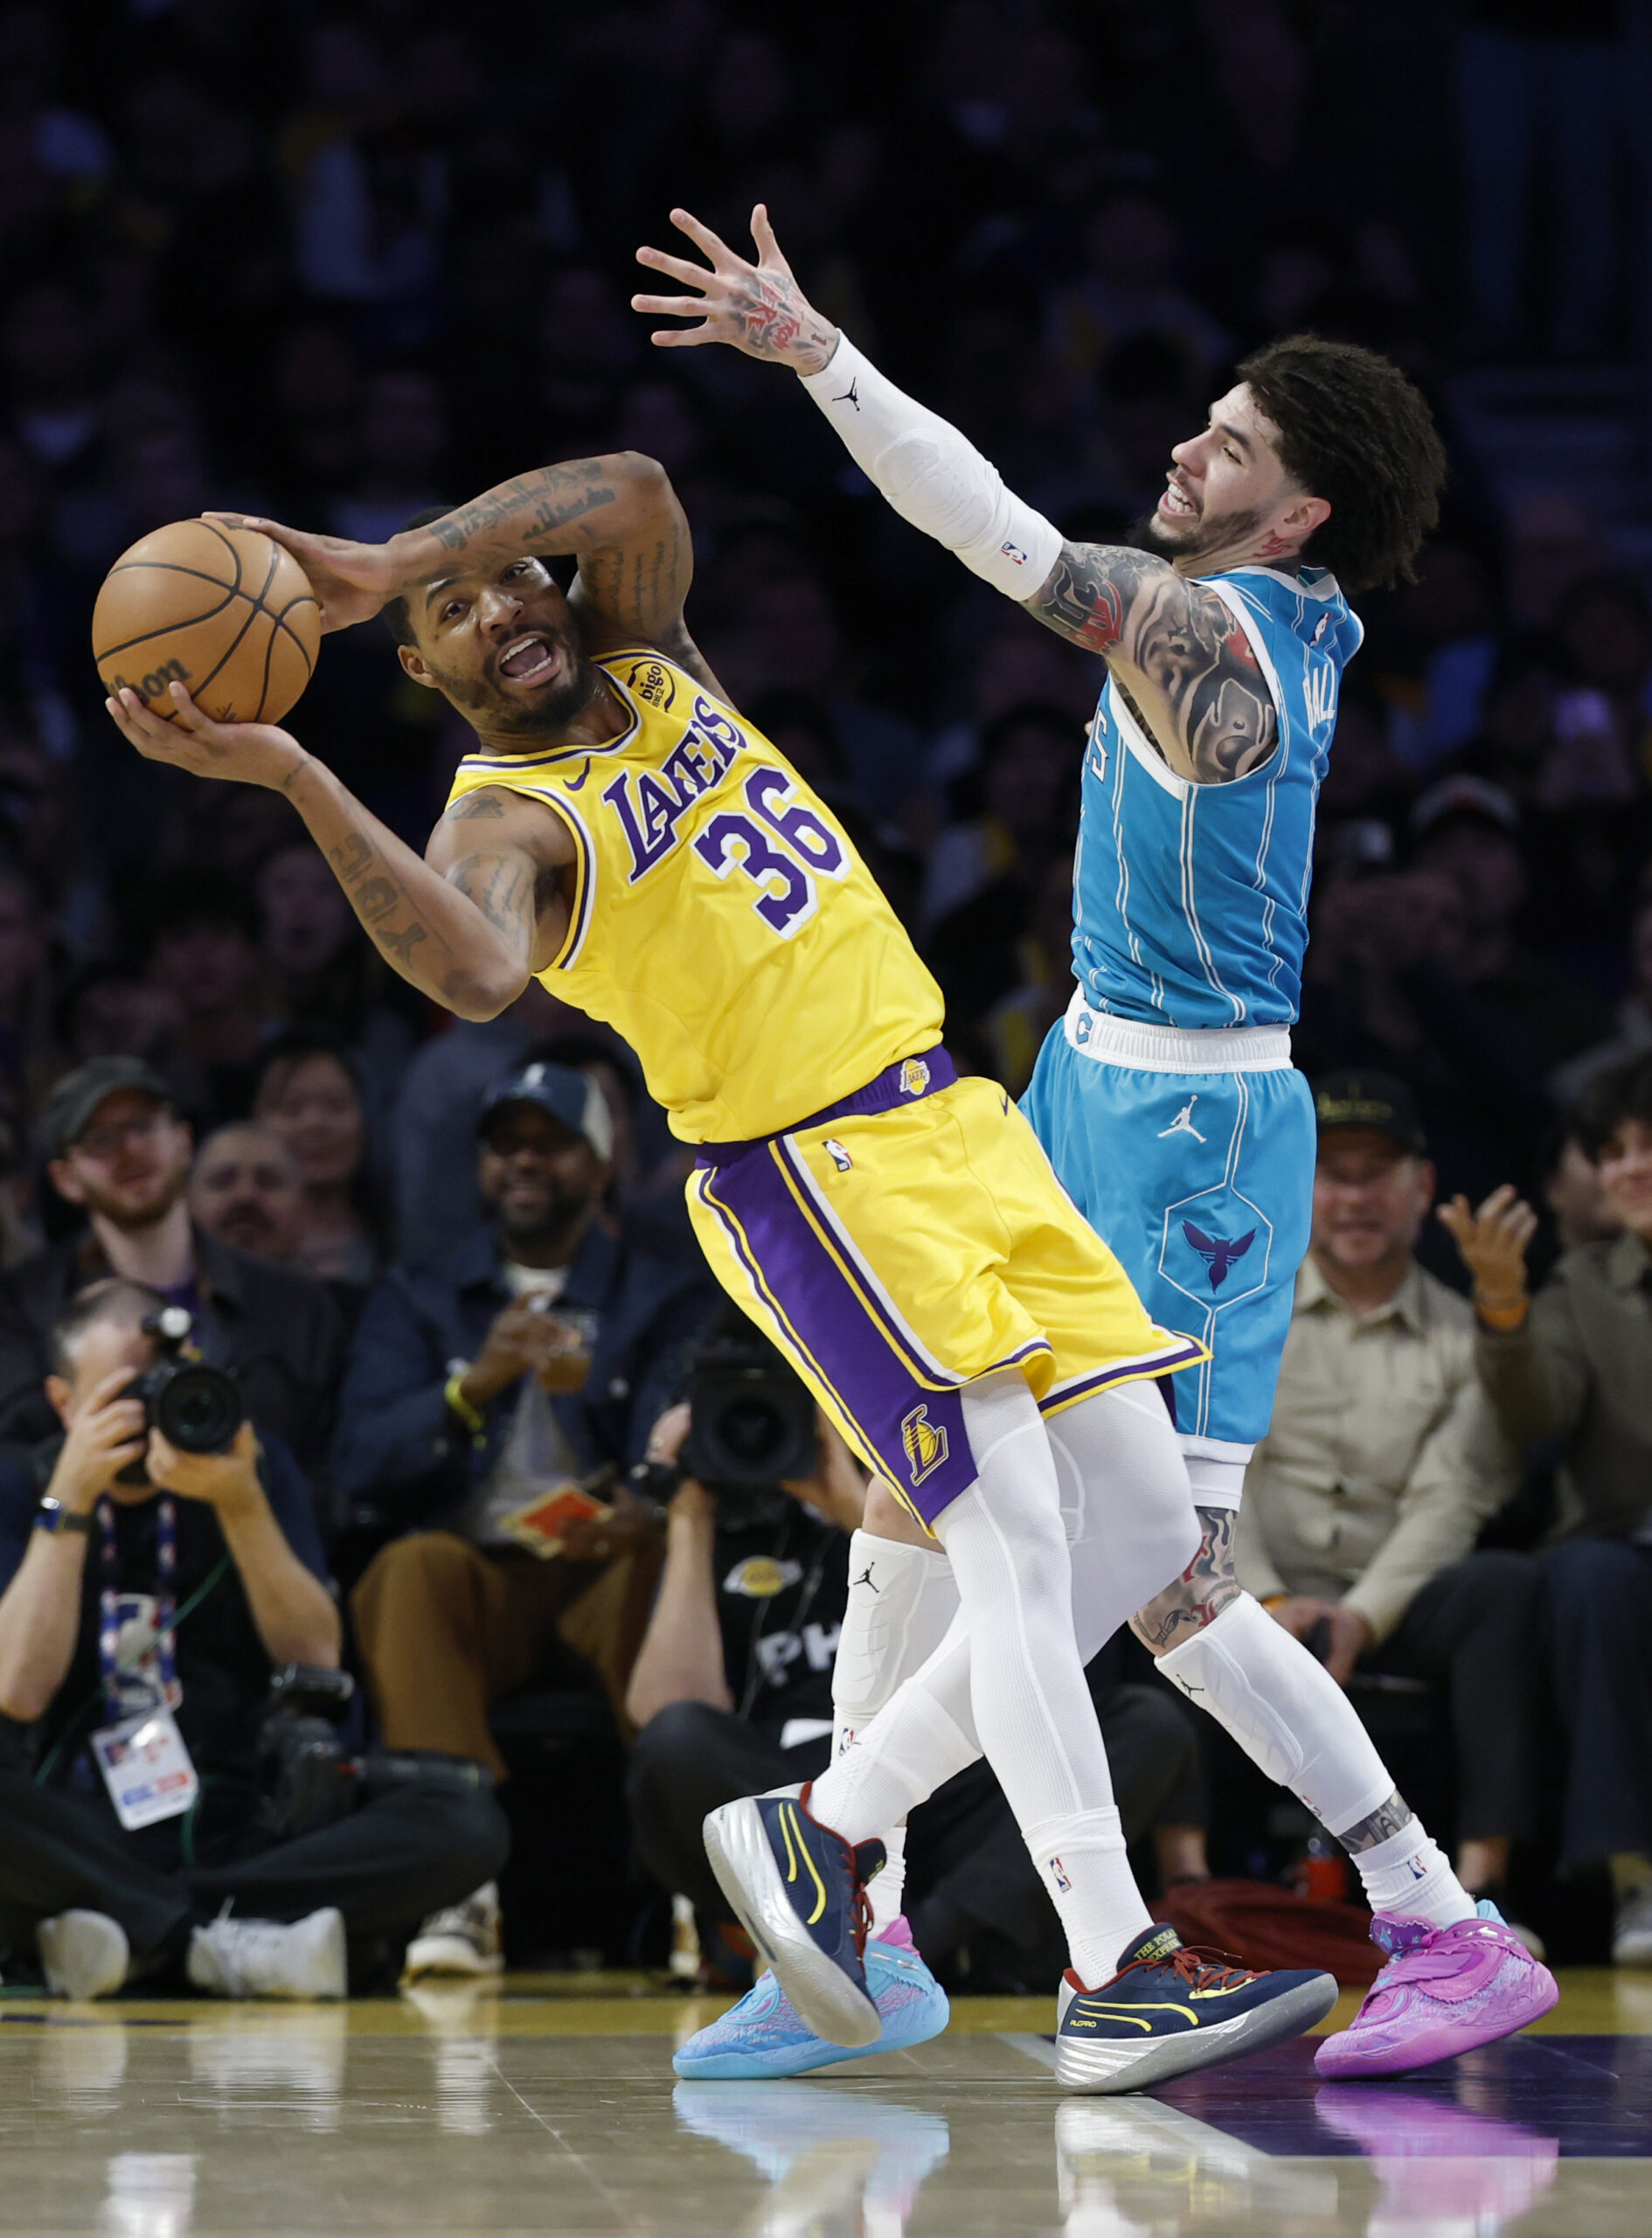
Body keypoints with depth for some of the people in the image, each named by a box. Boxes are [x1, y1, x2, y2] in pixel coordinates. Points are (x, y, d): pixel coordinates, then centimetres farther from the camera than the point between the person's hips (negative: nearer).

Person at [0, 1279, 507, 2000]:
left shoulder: (255, 1469, 12)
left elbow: (317, 1658, 0)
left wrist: (241, 1504, -12)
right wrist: (69, 1499, -10)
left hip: (237, 1842, 3)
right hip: (76, 1847, -3)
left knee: (465, 1818, -24)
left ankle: (130, 1933, -27)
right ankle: (220, 1940, -29)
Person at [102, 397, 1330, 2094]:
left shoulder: (651, 666, 11)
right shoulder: (508, 822, -10)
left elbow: (634, 490, -10)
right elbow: (476, 969, -35)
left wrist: (387, 554, -18)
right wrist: (295, 780, -43)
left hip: (957, 1127, 8)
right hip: (812, 1177, -8)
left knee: (1140, 1530, 4)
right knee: (1019, 1543, -17)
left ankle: (832, 1828, 12)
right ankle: (1113, 1979, -20)